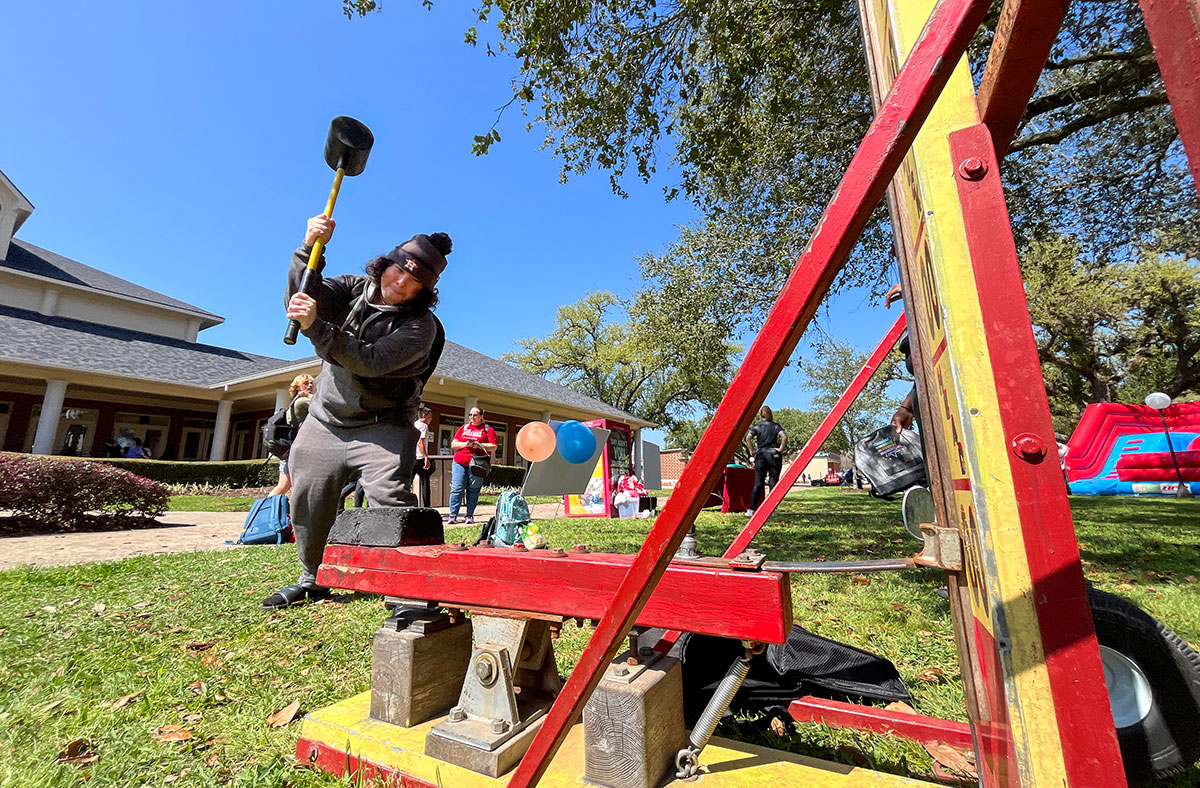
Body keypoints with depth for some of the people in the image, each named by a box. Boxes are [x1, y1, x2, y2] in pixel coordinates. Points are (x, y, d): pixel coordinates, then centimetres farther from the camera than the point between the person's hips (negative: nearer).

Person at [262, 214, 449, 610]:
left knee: (389, 499, -22)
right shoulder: (354, 288, 1)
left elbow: (369, 362, -29)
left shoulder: (420, 325, -18)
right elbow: (303, 297, -13)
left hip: (381, 426, -5)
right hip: (324, 421, 6)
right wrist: (310, 248, -27)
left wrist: (315, 326, -37)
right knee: (307, 500, 13)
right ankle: (312, 578, 33)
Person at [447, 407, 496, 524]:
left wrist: (479, 445, -13)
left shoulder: (488, 430, 8)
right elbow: (453, 444, 13)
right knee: (456, 489, -3)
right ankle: (453, 516, 1)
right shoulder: (464, 428, 18)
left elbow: (494, 447, 0)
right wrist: (465, 444, -5)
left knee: (473, 490, -1)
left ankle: (470, 516, 8)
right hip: (460, 462, 3)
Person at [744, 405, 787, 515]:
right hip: (774, 456, 0)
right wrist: (781, 449, -2)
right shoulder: (776, 425, 3)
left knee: (758, 484, 2)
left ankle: (751, 510, -4)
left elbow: (747, 438, -9)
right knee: (773, 483, 5)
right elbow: (784, 437, -12)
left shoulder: (757, 426, 4)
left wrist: (752, 450, 0)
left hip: (761, 456, 1)